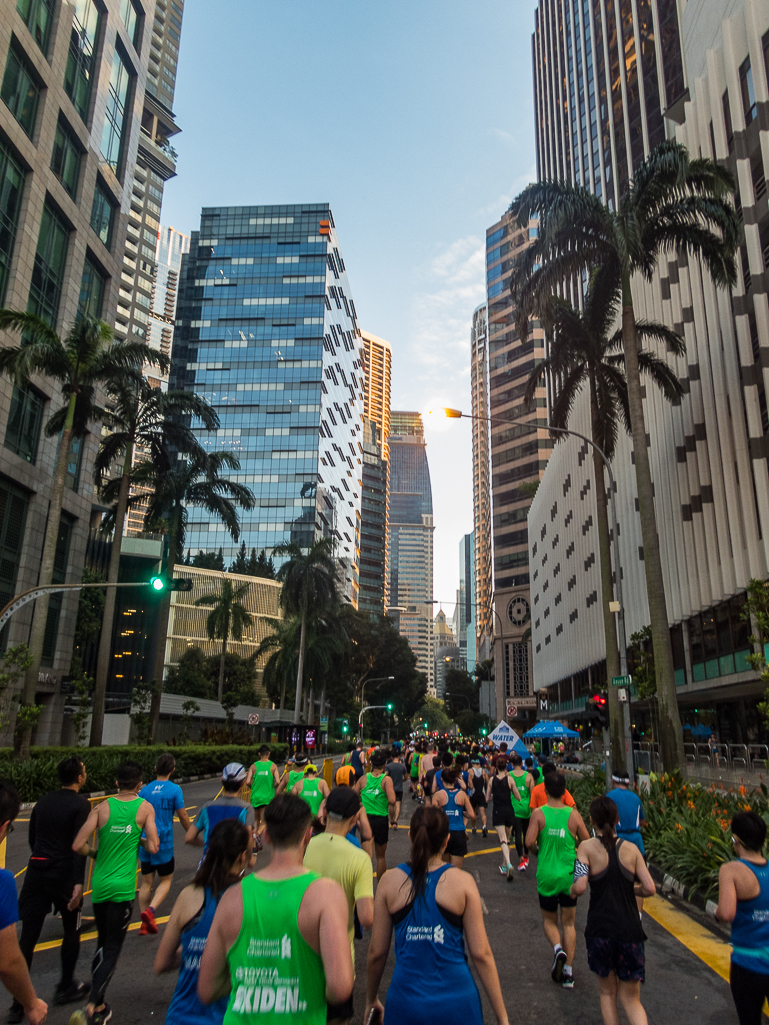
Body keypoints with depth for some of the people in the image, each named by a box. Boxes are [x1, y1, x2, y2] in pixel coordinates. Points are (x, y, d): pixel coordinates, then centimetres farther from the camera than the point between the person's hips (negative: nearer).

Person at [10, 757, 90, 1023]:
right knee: (71, 931, 16)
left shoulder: (43, 802, 8)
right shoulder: (81, 805, -12)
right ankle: (65, 988, 27)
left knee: (28, 936, 7)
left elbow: (32, 838, 16)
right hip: (63, 874, -5)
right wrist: (78, 883, -20)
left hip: (36, 872, 5)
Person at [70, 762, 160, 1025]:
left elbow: (78, 845, -8)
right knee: (112, 949, 5)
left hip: (99, 885, 4)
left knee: (103, 944, 21)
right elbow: (153, 847, -12)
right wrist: (138, 839, 8)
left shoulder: (102, 808, -2)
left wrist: (96, 853, 12)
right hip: (123, 888, -4)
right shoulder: (145, 808, -7)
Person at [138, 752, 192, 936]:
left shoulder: (144, 790, 4)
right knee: (165, 880, 11)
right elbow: (183, 816, -6)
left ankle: (145, 924, 15)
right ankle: (150, 909, -11)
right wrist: (191, 833, 12)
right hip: (164, 842, -4)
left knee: (146, 882, 13)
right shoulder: (174, 789, -9)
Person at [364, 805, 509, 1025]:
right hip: (456, 1003, 0)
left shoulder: (390, 881, -7)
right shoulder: (463, 882, -11)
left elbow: (376, 952, 0)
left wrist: (371, 1000, 16)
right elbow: (481, 953, -8)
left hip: (406, 1002, 0)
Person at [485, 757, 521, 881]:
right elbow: (518, 798, -3)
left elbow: (487, 799, 3)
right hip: (509, 811, 1)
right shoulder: (509, 779, -7)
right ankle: (504, 865, 26)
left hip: (497, 811, -1)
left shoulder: (492, 780, -3)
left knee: (503, 839, -7)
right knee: (507, 839, 18)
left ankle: (508, 864, -29)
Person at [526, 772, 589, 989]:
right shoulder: (573, 814, -9)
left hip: (546, 875, -1)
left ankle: (558, 948, -8)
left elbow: (529, 842, -20)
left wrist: (540, 842, 2)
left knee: (549, 920, 18)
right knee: (569, 923, 15)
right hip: (569, 875, 1)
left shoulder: (538, 814, -12)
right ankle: (568, 971, 11)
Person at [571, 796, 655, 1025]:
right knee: (631, 999, 13)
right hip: (630, 929, 2)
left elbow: (580, 887, -17)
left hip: (600, 929, -2)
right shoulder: (631, 848, 0)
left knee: (608, 992, 20)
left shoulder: (587, 847, -7)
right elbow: (649, 889, -3)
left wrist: (571, 890, 4)